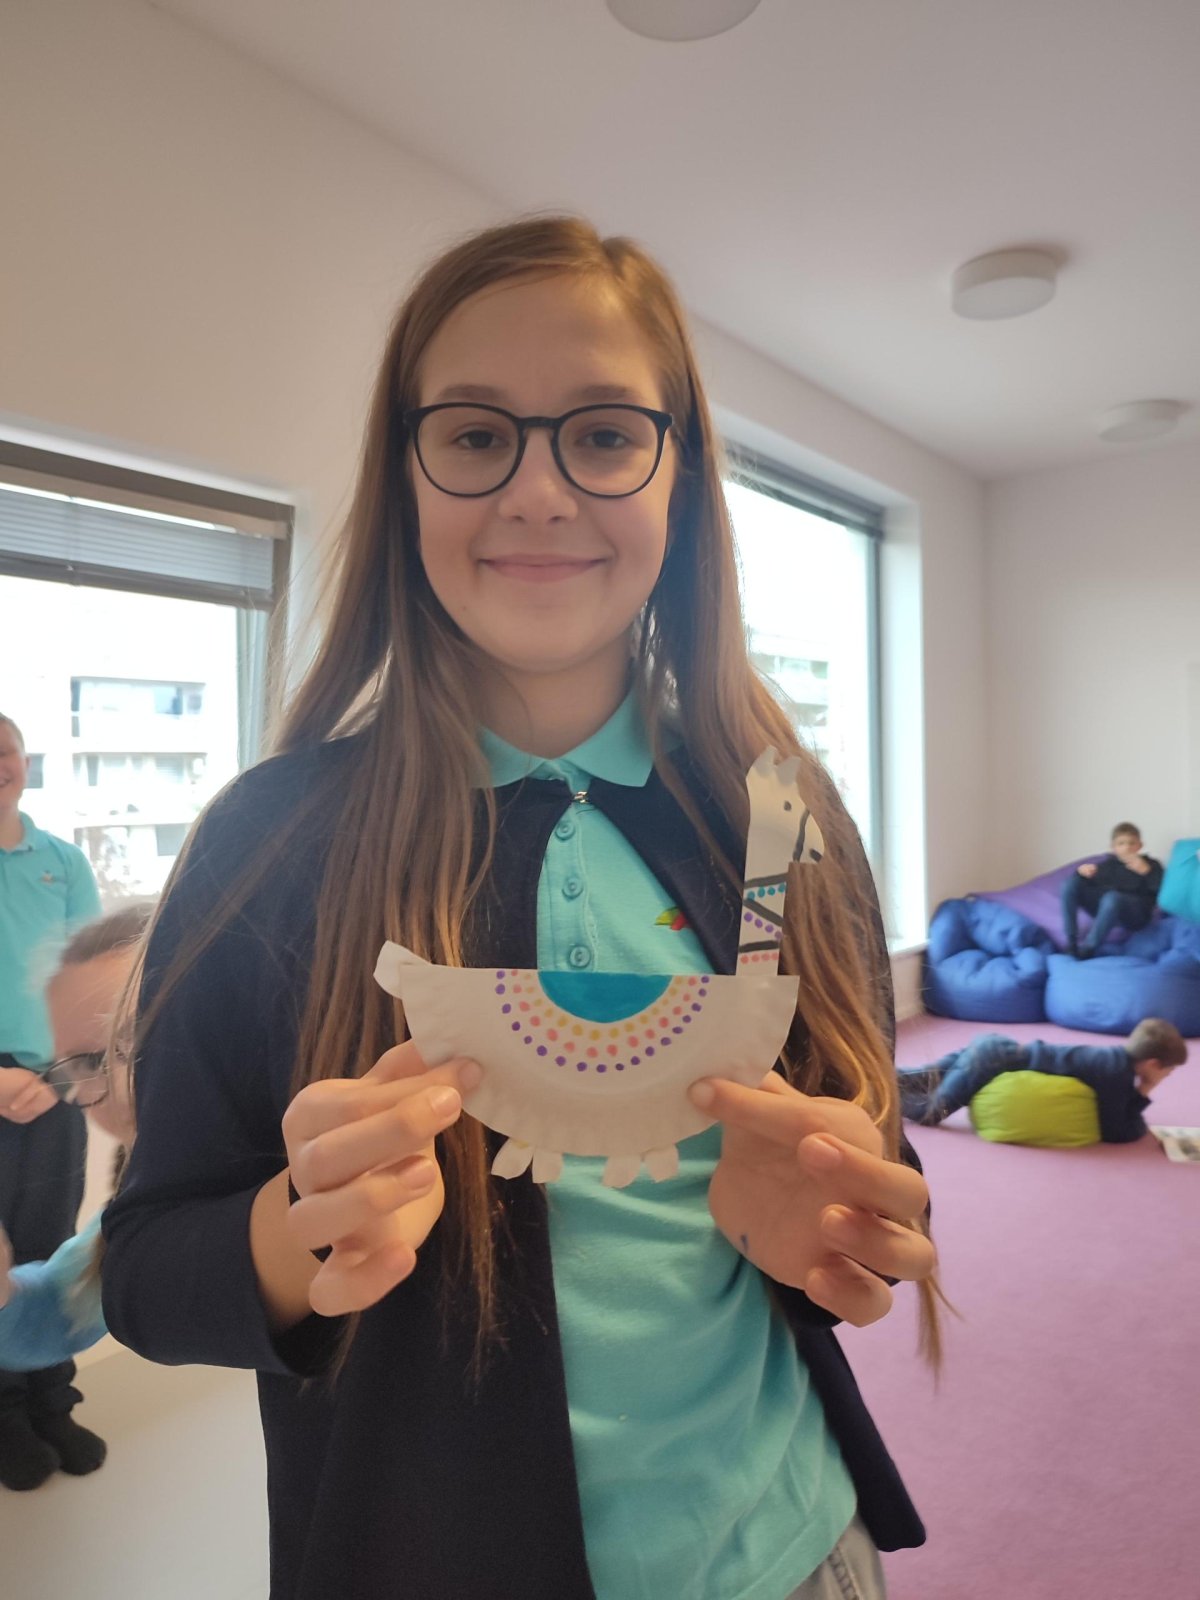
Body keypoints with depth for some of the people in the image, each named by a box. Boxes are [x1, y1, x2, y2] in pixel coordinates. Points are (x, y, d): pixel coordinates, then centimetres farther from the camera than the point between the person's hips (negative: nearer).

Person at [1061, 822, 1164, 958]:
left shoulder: (1150, 864, 8)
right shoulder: (1109, 861, 17)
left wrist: (1146, 871, -20)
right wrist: (1083, 871, -8)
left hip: (1135, 914, -4)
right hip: (1104, 910, 5)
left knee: (1112, 897, -38)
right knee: (1071, 885, -12)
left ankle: (1086, 949, -32)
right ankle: (1071, 941, -19)